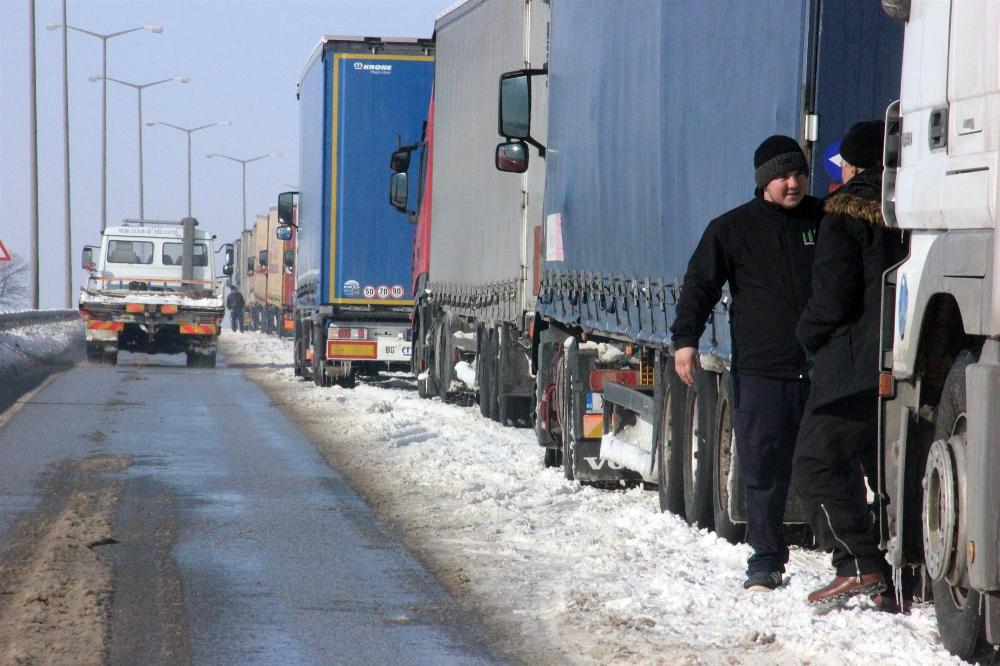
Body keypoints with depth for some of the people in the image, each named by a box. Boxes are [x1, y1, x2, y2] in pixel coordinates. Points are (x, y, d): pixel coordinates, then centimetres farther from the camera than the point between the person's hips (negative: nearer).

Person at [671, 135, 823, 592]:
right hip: (759, 370, -1)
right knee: (762, 467, -2)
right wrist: (685, 339, -7)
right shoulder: (733, 229, 6)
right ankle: (766, 559, 6)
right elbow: (701, 284, 5)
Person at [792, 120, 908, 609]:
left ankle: (858, 564, -17)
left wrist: (809, 332, 6)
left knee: (820, 461, -3)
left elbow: (833, 293, -12)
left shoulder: (845, 214, -6)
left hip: (857, 362, -7)